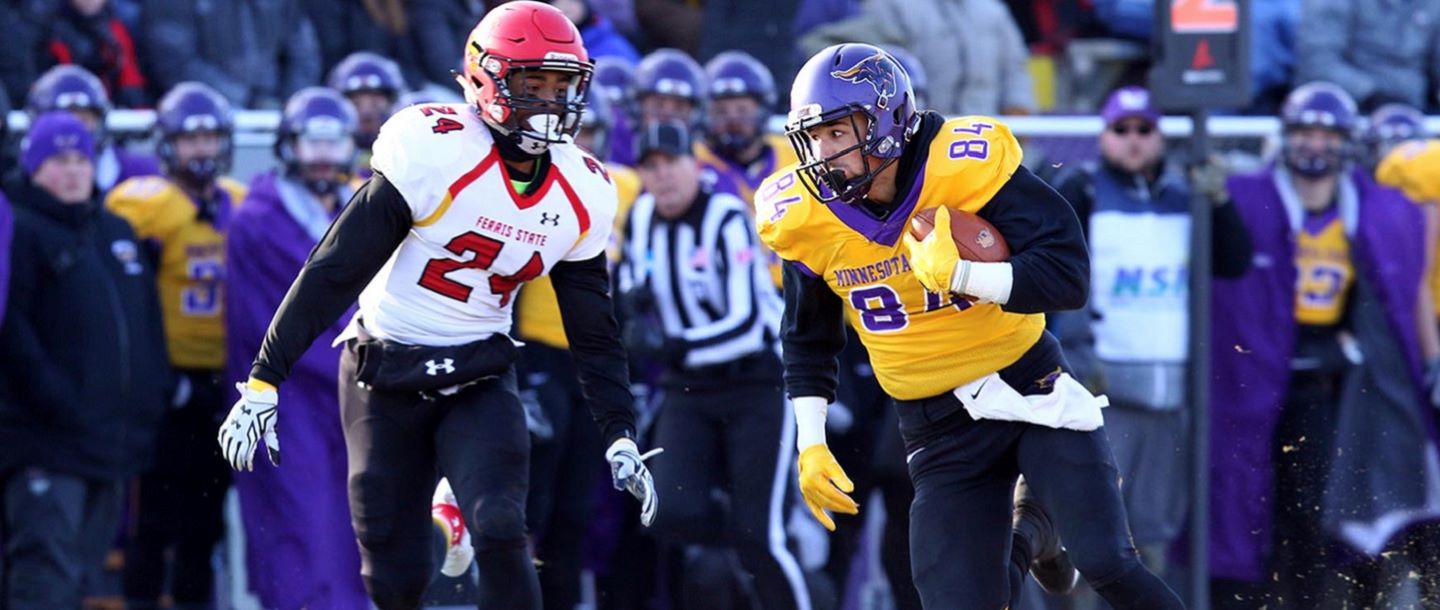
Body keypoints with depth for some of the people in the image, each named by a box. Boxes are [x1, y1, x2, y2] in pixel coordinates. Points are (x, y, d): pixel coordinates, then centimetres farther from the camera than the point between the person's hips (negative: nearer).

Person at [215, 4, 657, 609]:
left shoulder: (580, 195, -2)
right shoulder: (434, 152, -18)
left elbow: (594, 330, 12)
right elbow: (334, 271, -15)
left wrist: (620, 435, 5)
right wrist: (263, 381, -17)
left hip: (478, 379, 3)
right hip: (386, 374, -3)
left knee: (500, 530, -22)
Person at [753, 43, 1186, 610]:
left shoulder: (967, 165, -19)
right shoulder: (800, 218, -6)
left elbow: (1069, 276, -23)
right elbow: (807, 342, 12)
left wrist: (960, 274, -35)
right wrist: (811, 446, 4)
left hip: (1030, 387, -3)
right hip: (938, 429, 3)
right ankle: (1028, 536, 26)